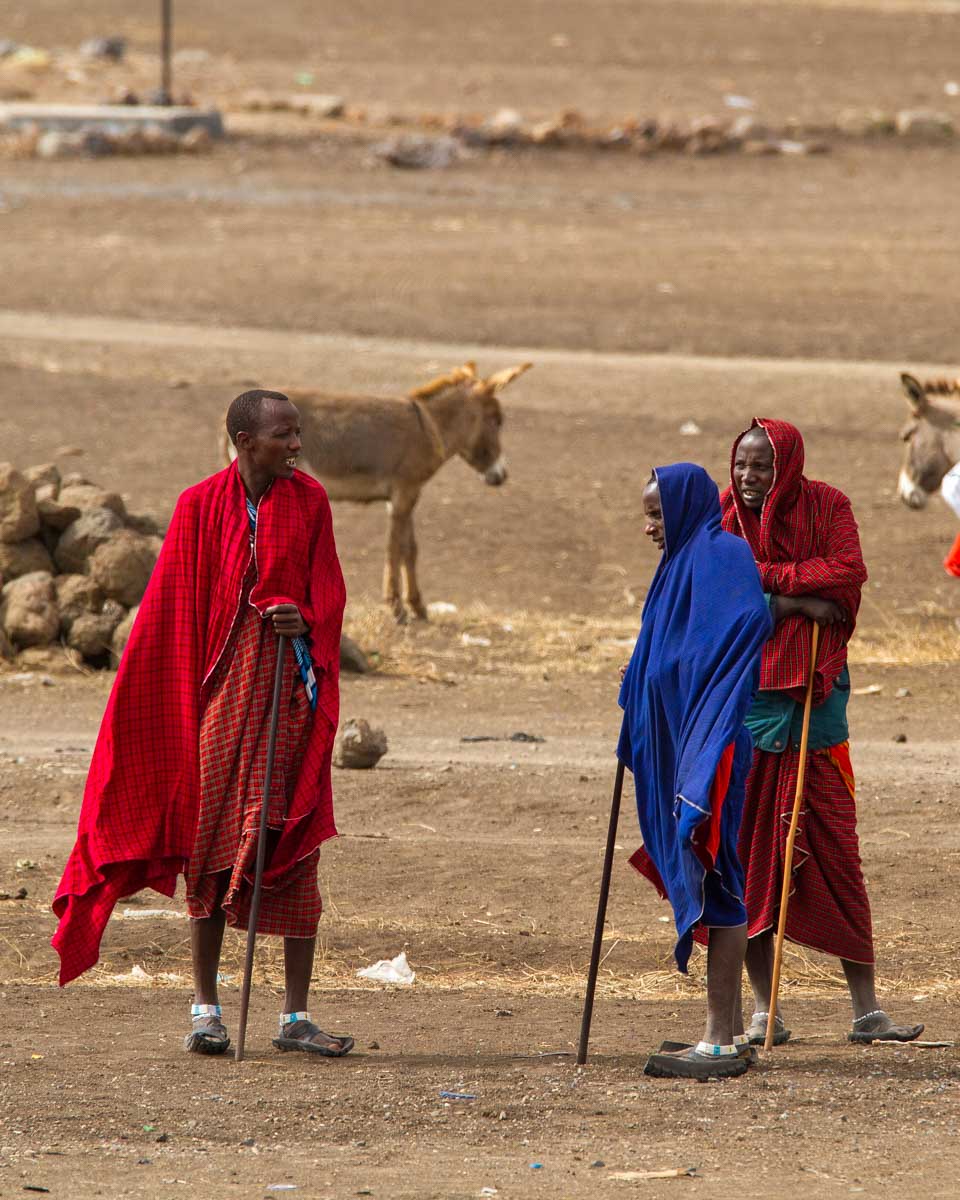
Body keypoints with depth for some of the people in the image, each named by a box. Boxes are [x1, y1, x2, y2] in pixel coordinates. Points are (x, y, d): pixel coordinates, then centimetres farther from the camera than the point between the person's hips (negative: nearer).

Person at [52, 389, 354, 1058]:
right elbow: (174, 610, 2)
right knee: (212, 844, 1)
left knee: (297, 851, -1)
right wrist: (181, 698, -2)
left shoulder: (308, 501, 4)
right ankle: (206, 1009, 9)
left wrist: (306, 620, -15)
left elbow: (329, 592, 8)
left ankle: (297, 1016, 3)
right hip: (223, 686, -1)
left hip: (291, 683, 1)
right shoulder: (202, 507, -1)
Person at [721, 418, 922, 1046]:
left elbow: (848, 572, -13)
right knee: (751, 855, -1)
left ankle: (867, 1009, 2)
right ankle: (765, 1011, 6)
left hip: (814, 700, -1)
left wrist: (763, 577, -14)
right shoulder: (724, 518, 3)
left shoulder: (827, 506, 2)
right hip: (746, 704, 1)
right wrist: (803, 600, -16)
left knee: (836, 853, -2)